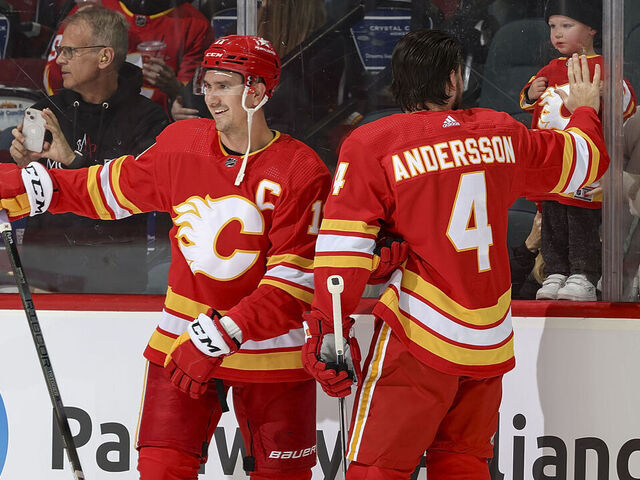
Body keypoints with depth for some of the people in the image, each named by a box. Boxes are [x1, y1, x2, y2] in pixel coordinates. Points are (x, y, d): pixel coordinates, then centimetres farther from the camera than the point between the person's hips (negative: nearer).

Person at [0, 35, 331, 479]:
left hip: (268, 350, -3)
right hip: (182, 340, 3)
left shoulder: (301, 172, -15)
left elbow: (292, 282, -18)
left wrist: (222, 336, -25)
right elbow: (115, 188, 16)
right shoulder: (181, 142, 0)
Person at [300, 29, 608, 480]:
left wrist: (327, 327, -11)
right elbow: (584, 157, 24)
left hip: (418, 339, -5)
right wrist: (585, 110, 44)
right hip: (490, 340, 5)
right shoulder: (501, 134, 7)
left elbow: (345, 244, -13)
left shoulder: (371, 144, -6)